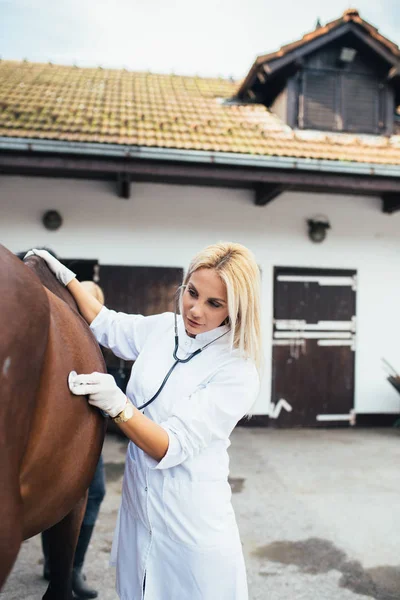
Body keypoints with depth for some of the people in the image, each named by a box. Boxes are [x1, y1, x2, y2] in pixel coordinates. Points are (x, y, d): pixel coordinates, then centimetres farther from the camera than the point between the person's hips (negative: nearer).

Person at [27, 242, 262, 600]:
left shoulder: (238, 374, -20)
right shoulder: (163, 328, -4)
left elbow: (172, 448, -23)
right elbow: (106, 324, 16)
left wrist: (118, 405, -36)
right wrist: (66, 277, 14)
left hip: (192, 520, -5)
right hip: (138, 503, 6)